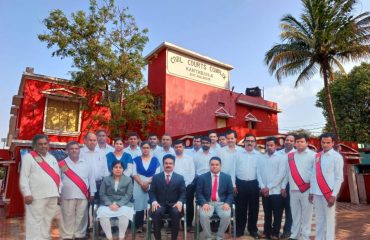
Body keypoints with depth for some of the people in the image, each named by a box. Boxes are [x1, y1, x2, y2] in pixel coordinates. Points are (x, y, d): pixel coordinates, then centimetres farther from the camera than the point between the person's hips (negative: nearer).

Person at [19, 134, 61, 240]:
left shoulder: (52, 158, 17)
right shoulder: (28, 157, -1)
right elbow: (24, 177, -8)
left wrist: (59, 192, 13)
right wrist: (27, 194, -15)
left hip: (53, 195, 6)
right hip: (36, 196, -6)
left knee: (47, 220, 14)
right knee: (35, 221, -4)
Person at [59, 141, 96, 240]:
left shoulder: (86, 164, 6)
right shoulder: (62, 164, 2)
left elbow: (91, 179, 7)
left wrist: (92, 193, 6)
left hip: (83, 195, 2)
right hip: (67, 195, -1)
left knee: (81, 217, 9)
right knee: (68, 217, 6)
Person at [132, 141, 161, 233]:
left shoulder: (155, 160, 6)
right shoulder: (136, 160, 8)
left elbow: (157, 174, 1)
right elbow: (134, 174, 0)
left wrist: (148, 182, -11)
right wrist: (142, 184, -12)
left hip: (152, 186, 0)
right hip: (139, 186, 0)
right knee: (139, 205, -3)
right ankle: (139, 226, 8)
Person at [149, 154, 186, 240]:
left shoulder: (180, 178, 9)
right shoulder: (156, 177, 10)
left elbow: (183, 193, 4)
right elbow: (151, 192, 5)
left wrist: (180, 202, -16)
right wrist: (154, 201, -15)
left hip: (174, 204, 0)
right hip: (160, 204, 0)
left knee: (176, 213, -32)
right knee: (156, 212, -32)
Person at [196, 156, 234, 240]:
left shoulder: (227, 177, 6)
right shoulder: (202, 177, 3)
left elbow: (230, 193, 6)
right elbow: (199, 193, 0)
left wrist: (227, 203, -13)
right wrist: (204, 203, -17)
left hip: (222, 203, 1)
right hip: (207, 203, -1)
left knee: (227, 215, -28)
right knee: (203, 215, -29)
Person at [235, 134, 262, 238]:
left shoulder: (259, 155, 4)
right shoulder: (238, 154, 2)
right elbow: (233, 169, 1)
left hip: (254, 184, 1)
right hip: (240, 183, -1)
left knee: (254, 208, 11)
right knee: (240, 208, 7)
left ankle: (253, 229, 27)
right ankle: (239, 229, 22)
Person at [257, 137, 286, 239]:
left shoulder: (281, 157, -3)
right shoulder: (261, 158, 8)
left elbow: (281, 174, -10)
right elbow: (258, 173, 5)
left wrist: (269, 187, -12)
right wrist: (262, 186, -7)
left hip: (276, 191, -3)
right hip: (264, 191, 3)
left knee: (277, 214, 6)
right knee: (267, 213, 14)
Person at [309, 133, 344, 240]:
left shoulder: (337, 157, -5)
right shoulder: (317, 156, 9)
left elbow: (339, 178, -8)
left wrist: (333, 195, -12)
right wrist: (311, 192, 10)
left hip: (329, 193, -5)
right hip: (317, 193, 5)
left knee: (329, 219, 4)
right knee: (319, 218, 13)